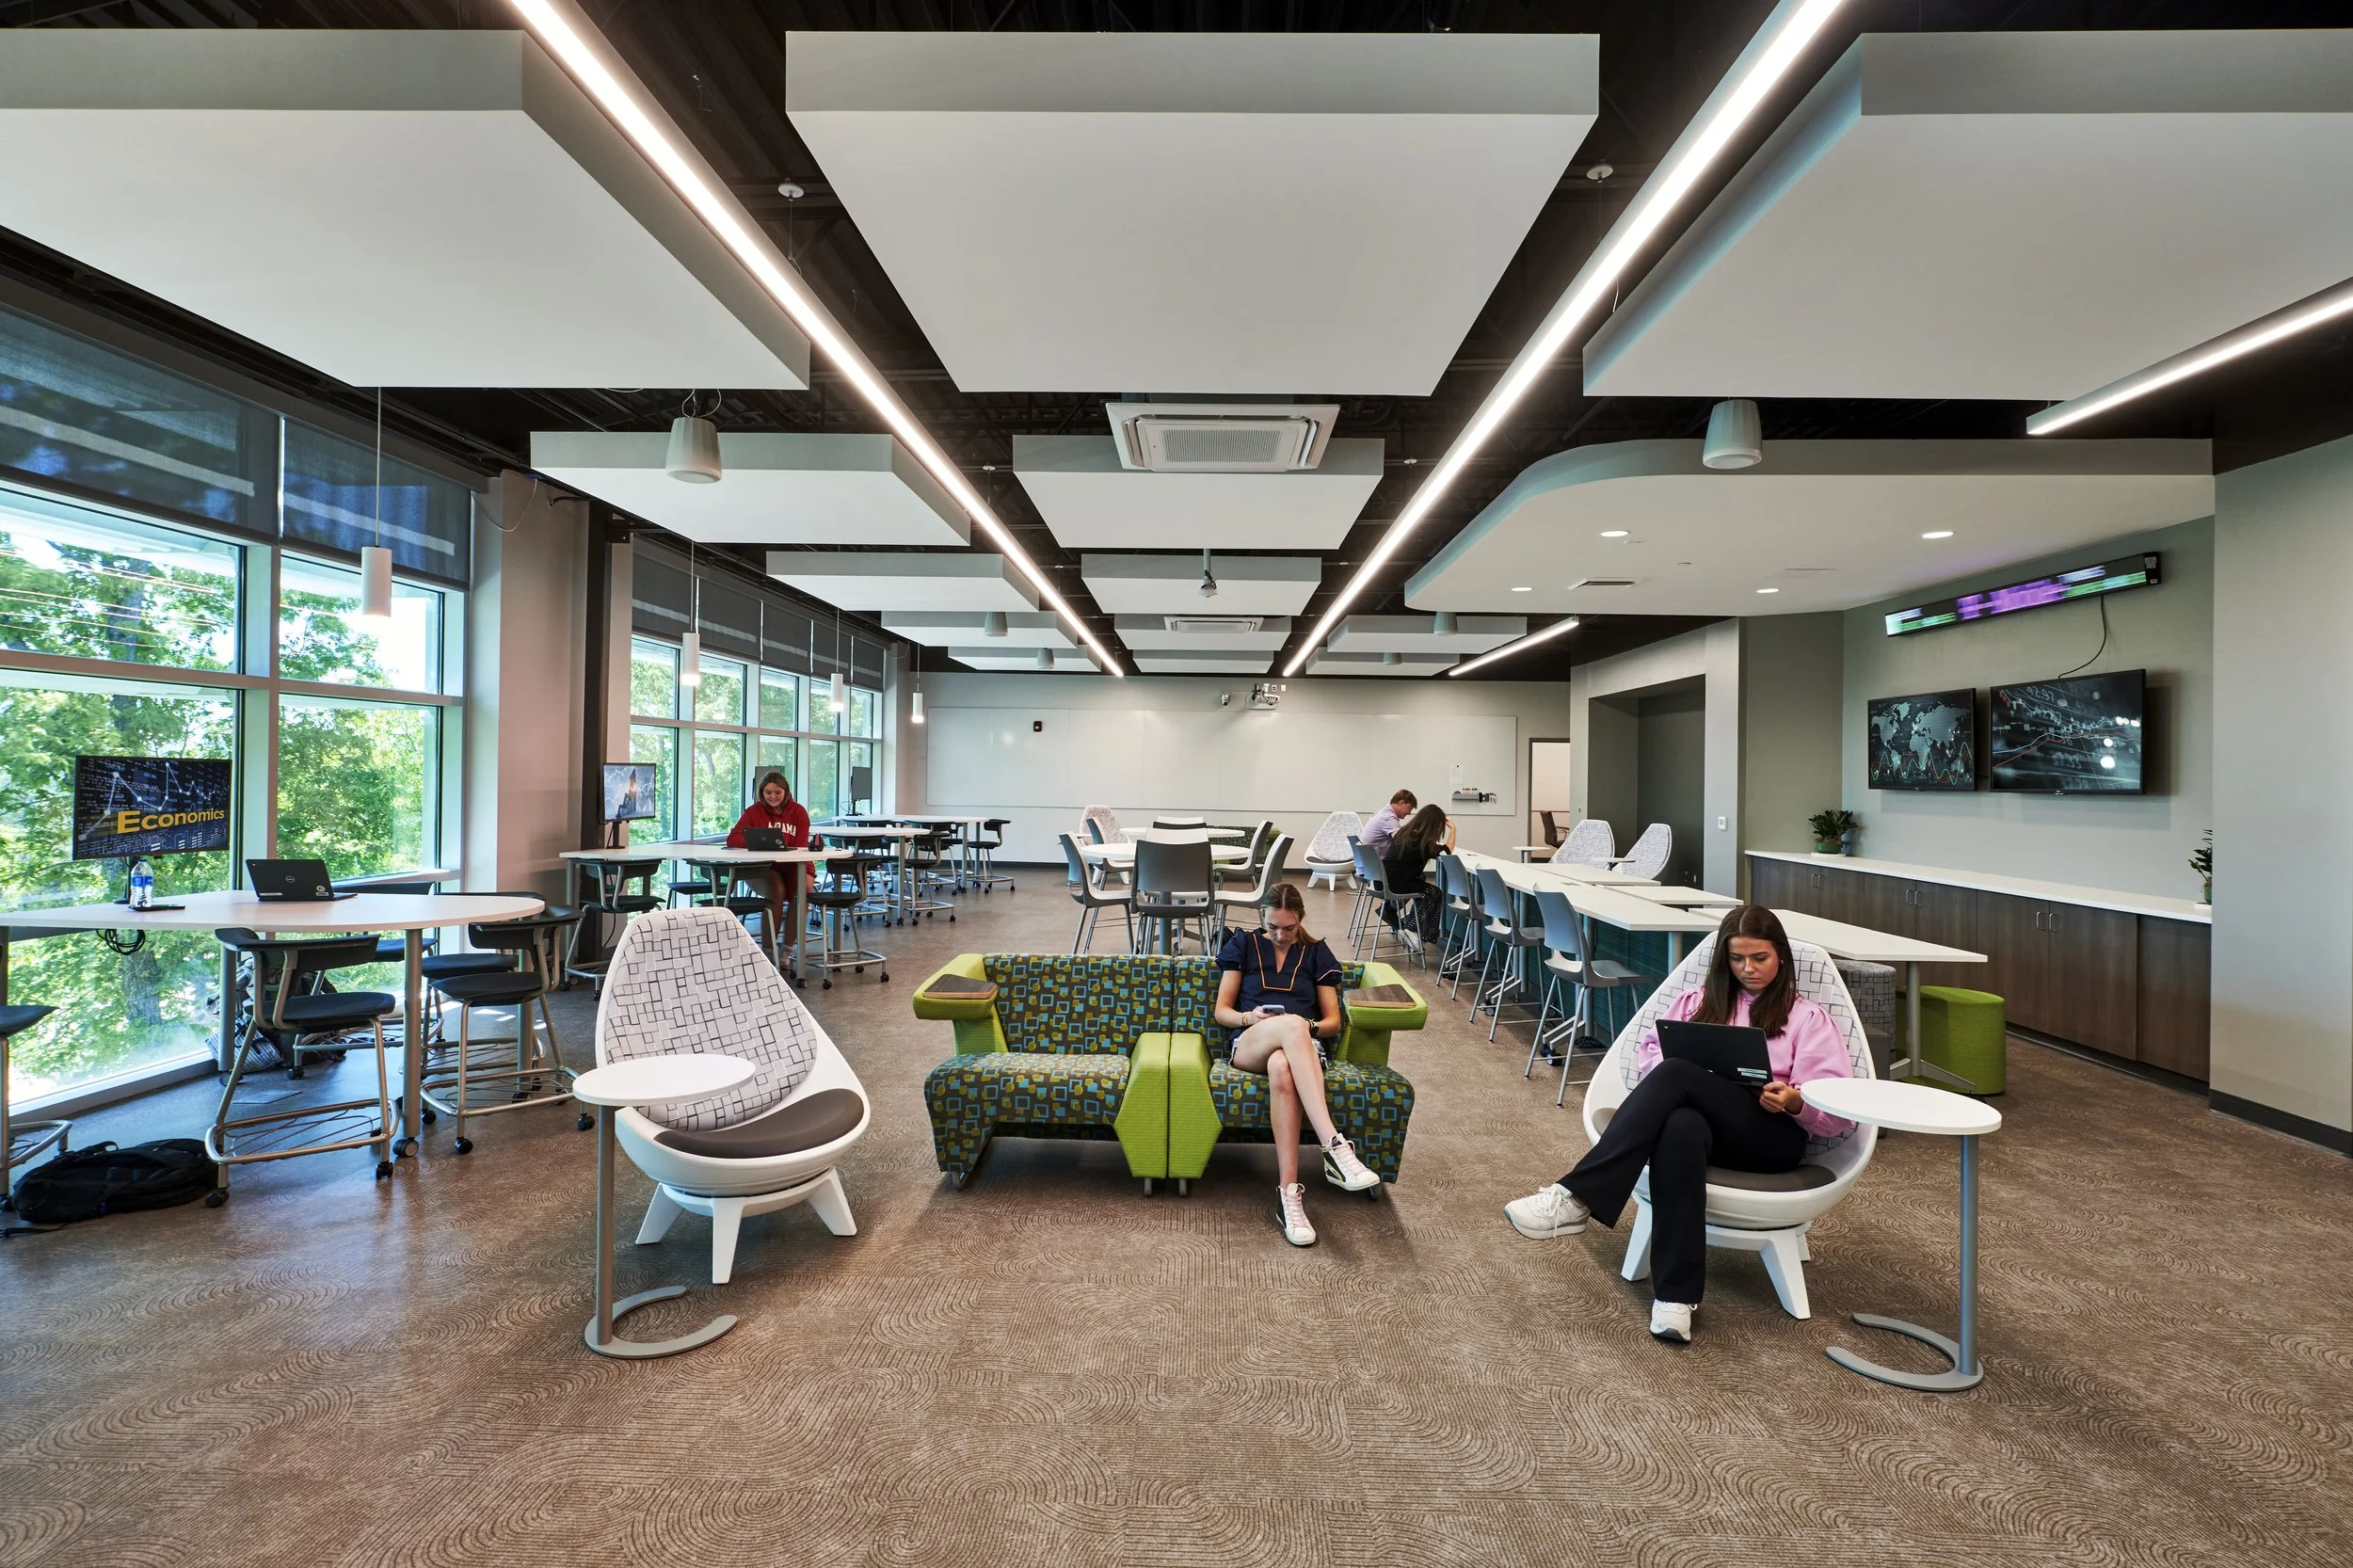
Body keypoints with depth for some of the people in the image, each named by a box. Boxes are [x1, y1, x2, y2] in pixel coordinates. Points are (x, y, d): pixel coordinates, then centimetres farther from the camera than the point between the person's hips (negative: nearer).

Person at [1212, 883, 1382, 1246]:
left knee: (1282, 1069, -43)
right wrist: (1250, 1017, -8)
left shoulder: (1316, 953, 20)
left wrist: (1310, 1027, -8)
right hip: (1249, 1045, 0)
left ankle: (1288, 1192, -49)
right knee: (1291, 1025, -41)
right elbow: (1220, 1011, 15)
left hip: (1304, 1046, 1)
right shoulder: (1243, 945, 19)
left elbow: (1333, 1021, 17)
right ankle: (1335, 1146, -52)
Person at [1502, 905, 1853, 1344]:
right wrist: (1672, 1086, -7)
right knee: (1679, 1128, -40)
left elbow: (1838, 1114, 7)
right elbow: (1651, 1052, 15)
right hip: (1699, 1117, 2)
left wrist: (1795, 1101, -15)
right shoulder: (1698, 1001, 24)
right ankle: (1675, 1297, -40)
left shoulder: (1808, 1018, 14)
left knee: (1676, 1077, -34)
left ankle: (1576, 1199, -42)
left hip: (1773, 1139, -2)